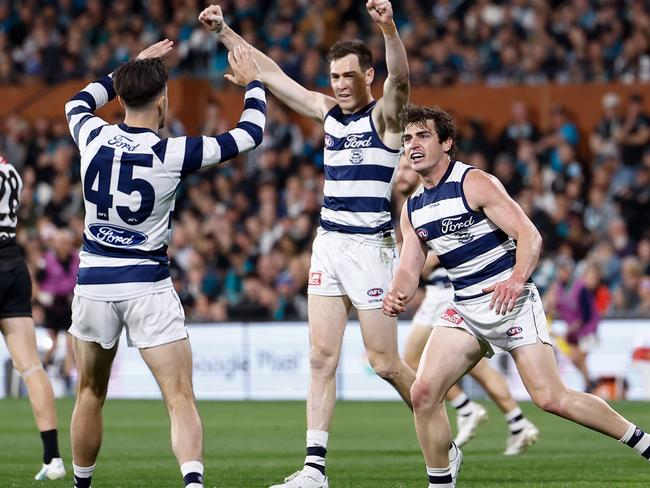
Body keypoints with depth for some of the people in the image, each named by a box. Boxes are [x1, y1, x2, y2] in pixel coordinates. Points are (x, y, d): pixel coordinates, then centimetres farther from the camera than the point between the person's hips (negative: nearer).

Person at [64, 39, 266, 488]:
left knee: (91, 394, 20)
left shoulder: (94, 138, -4)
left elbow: (79, 102, 23)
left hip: (93, 282, 3)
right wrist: (253, 84, 17)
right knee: (181, 401, -6)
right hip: (148, 287, -3)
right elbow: (249, 135, 0)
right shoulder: (173, 153, -12)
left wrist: (134, 68, 30)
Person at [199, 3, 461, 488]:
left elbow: (400, 76, -28)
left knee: (385, 364, -1)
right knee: (322, 356, -1)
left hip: (371, 246, -6)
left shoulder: (385, 115, -7)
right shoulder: (328, 112, 11)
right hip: (328, 244, 6)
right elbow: (273, 75, 16)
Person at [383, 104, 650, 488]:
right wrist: (397, 297, -15)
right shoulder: (413, 209, 10)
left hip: (511, 302, -6)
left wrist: (517, 279, -35)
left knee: (551, 398, -13)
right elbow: (409, 270, 9)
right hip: (465, 309, 6)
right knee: (424, 393, -10)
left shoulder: (475, 183, -10)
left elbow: (529, 235, -17)